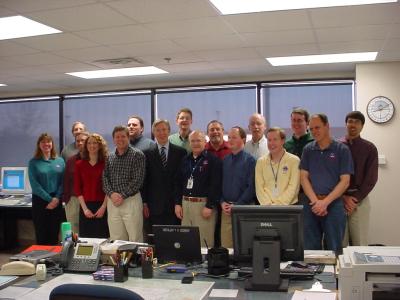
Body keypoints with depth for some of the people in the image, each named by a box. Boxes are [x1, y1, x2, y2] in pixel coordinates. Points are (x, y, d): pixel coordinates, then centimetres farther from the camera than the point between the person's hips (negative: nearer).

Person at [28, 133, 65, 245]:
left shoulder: (60, 161, 7)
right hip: (40, 201, -2)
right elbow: (34, 184, -7)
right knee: (41, 236, 3)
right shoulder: (33, 162, 0)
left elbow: (63, 182, 2)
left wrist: (56, 198, -11)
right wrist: (50, 199, -12)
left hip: (56, 202, 2)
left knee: (54, 235, 7)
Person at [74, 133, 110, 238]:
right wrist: (84, 208, -4)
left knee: (103, 239, -2)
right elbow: (77, 188, 6)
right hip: (85, 207, 2)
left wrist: (103, 207, -11)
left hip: (102, 207, -2)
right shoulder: (79, 164, 8)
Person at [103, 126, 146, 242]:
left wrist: (123, 195, -14)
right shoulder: (109, 158, 15)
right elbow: (105, 178, 8)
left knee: (135, 239, -3)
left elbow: (138, 179, -9)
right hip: (112, 201, 4)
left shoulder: (137, 155, -1)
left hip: (131, 200, -4)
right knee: (115, 240, 7)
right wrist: (111, 193, -10)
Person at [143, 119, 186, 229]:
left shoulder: (180, 152, 5)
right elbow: (144, 180, 5)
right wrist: (144, 203, 1)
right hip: (155, 206, 0)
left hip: (175, 204, 0)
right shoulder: (147, 154, 5)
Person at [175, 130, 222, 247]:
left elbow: (216, 185, -11)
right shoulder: (185, 160, 15)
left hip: (203, 204, -6)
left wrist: (209, 206, -15)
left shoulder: (213, 160, -4)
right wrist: (177, 203, 8)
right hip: (185, 204, 6)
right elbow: (178, 183, 16)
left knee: (204, 241, -5)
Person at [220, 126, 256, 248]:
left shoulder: (249, 160, -4)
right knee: (225, 246, 5)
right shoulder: (225, 160, 13)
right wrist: (222, 202, -1)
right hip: (226, 209, 5)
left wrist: (237, 205, -13)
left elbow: (251, 187, -10)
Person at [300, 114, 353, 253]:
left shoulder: (342, 150, -1)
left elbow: (344, 181, -5)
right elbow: (303, 177, 4)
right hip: (311, 204, 3)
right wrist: (315, 201, -8)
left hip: (334, 204, -2)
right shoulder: (308, 149, 8)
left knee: (334, 248, 3)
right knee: (310, 248, 8)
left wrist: (325, 202, -12)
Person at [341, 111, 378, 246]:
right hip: (338, 199, 0)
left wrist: (356, 198, -9)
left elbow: (371, 178, 0)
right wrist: (344, 197, -9)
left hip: (360, 200, 0)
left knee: (360, 241, -1)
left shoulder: (369, 148, 6)